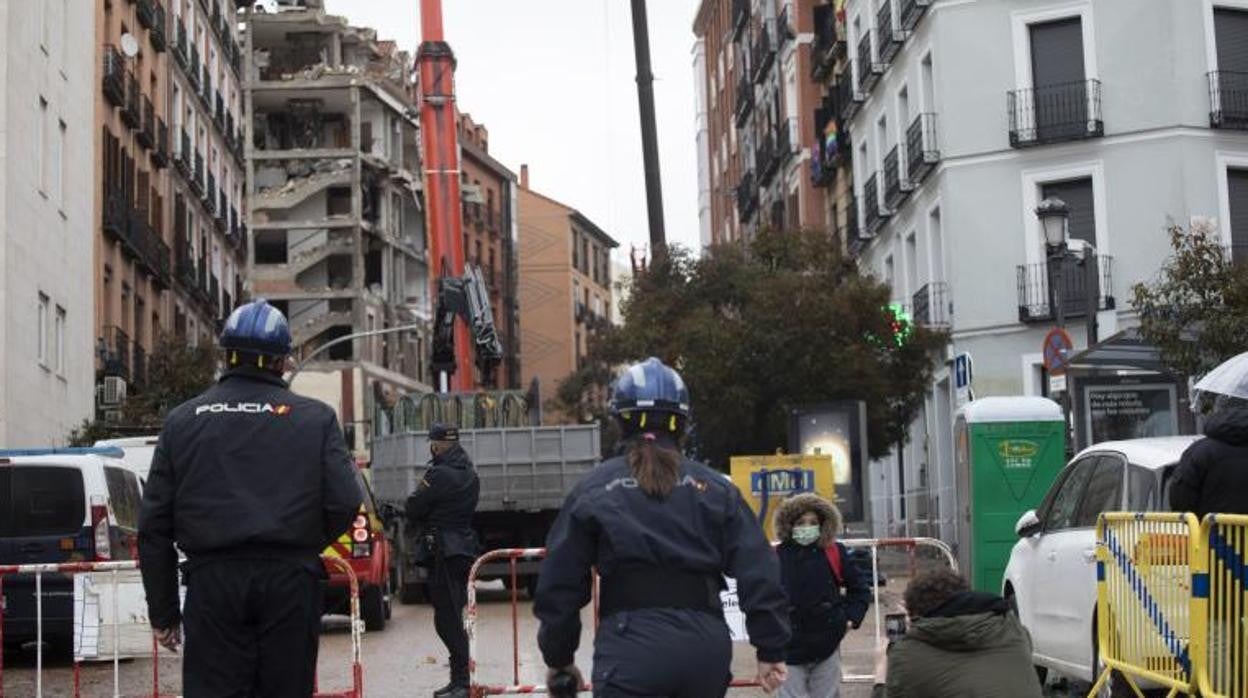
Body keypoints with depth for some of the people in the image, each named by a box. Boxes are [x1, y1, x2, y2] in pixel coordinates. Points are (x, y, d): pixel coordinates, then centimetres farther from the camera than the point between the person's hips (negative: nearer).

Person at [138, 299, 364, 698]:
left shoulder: (182, 421, 9)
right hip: (290, 580, 0)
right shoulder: (315, 418, 4)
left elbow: (154, 525, 8)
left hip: (211, 580, 1)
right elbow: (346, 504, -7)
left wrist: (163, 612, 13)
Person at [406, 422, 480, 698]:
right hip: (465, 547, 9)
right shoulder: (470, 475, 13)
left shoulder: (439, 475, -15)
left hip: (443, 551, -9)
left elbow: (413, 510, -10)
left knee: (447, 618, -7)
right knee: (454, 617, 15)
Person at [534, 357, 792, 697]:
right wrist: (771, 649, 9)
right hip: (706, 649, 3)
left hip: (632, 648, -3)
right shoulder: (714, 488, 9)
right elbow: (758, 571, 3)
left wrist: (559, 658, 18)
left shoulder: (593, 490, 5)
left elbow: (560, 583, 7)